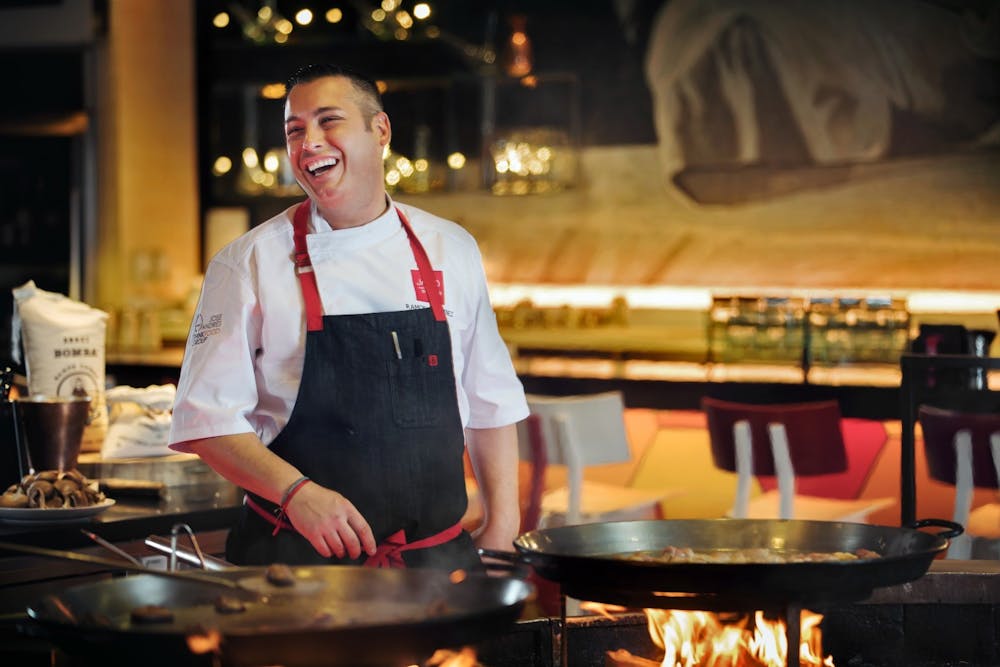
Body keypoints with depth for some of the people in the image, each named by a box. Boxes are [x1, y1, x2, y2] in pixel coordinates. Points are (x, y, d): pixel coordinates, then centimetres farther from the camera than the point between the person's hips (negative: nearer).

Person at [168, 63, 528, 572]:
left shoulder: (450, 250, 7)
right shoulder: (250, 263, -3)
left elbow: (491, 401, 13)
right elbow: (208, 417, -6)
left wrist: (501, 526, 6)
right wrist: (295, 491, -20)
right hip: (298, 560, -3)